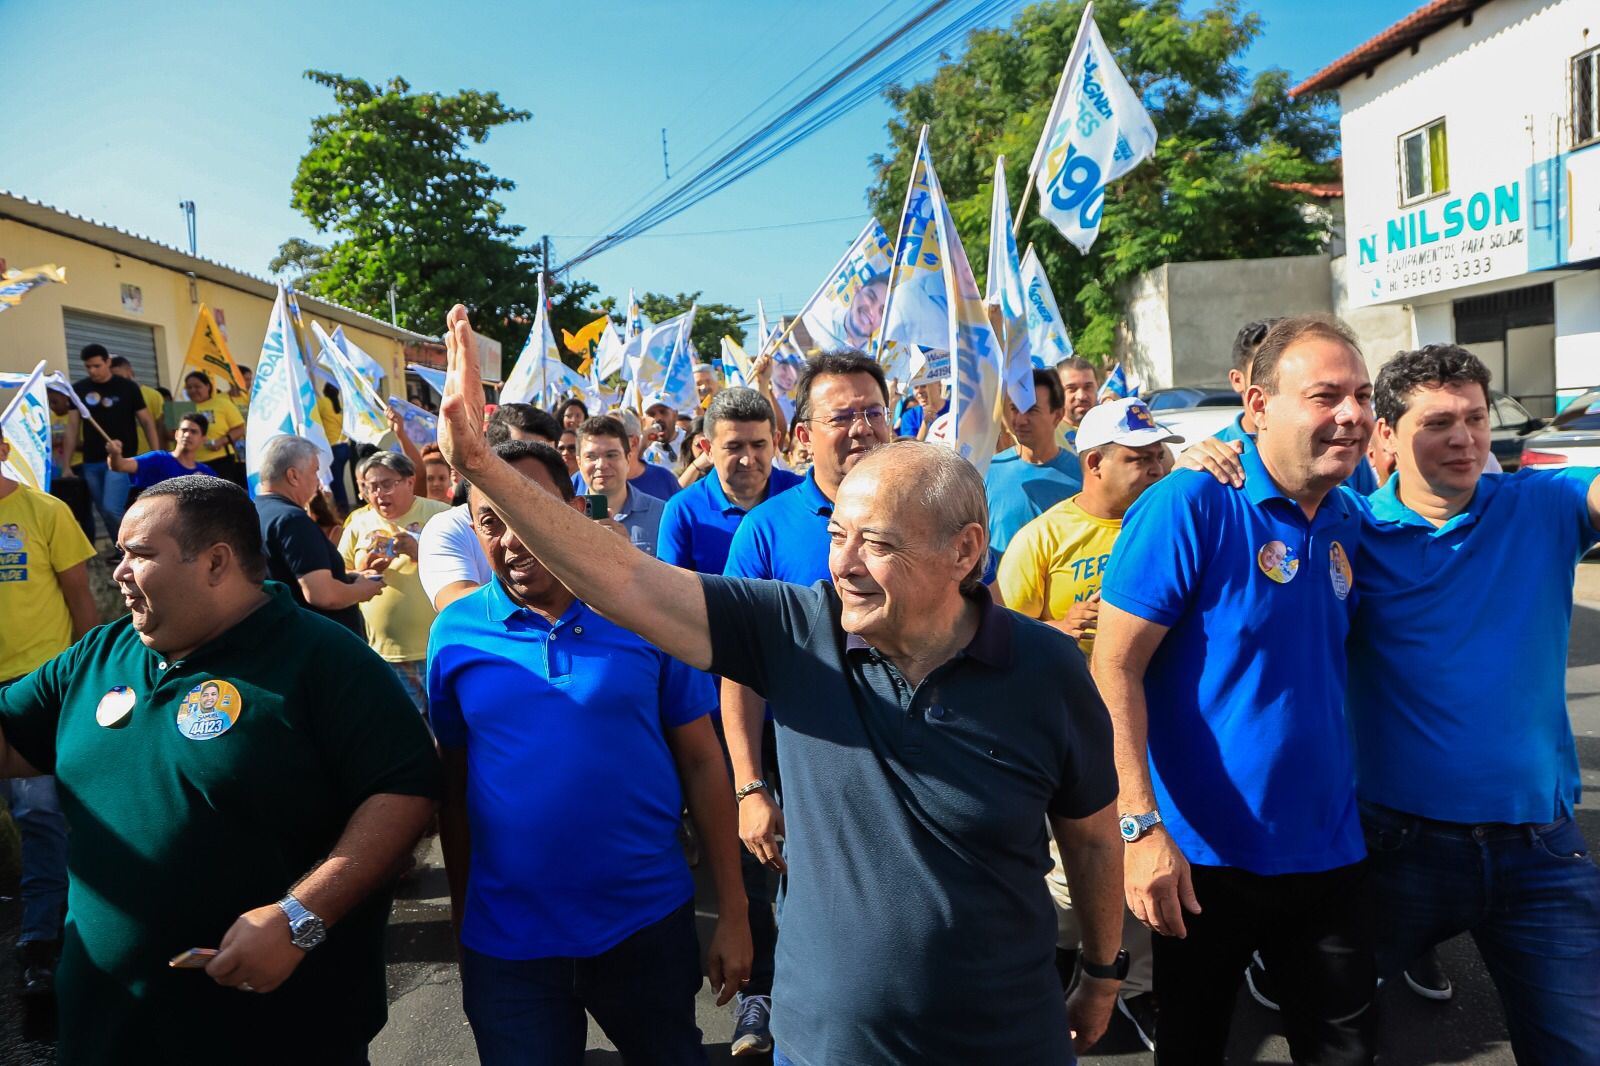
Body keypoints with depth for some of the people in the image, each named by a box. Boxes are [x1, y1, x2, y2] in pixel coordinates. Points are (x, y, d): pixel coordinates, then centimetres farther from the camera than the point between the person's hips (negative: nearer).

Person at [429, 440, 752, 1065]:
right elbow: (454, 783, 4)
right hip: (506, 942, 0)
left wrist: (733, 912, -4)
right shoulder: (456, 633, -4)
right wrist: (461, 913, 9)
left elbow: (700, 762, -4)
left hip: (649, 925, 0)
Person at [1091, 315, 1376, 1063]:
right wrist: (1139, 825, -24)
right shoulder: (1189, 508, -17)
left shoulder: (1348, 523, 4)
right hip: (1204, 852, -5)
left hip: (1328, 852, 6)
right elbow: (1113, 669, -19)